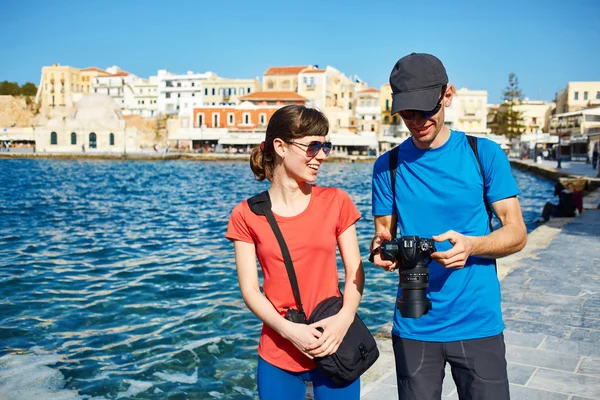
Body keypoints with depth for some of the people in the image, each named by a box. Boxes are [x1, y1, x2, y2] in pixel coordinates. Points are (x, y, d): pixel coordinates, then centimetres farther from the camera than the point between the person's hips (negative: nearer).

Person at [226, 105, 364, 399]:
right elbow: (249, 289, -5)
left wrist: (344, 318, -16)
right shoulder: (246, 215, -4)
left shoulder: (337, 202, -1)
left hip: (335, 348, 1)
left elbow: (355, 271, 0)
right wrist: (288, 330, -17)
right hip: (277, 355, 0)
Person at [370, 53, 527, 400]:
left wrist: (470, 245, -23)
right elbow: (384, 234, 5)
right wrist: (383, 248, -18)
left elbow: (517, 233, -3)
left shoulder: (485, 154, -3)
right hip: (414, 327, 1)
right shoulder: (389, 165, 2)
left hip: (479, 323, -1)